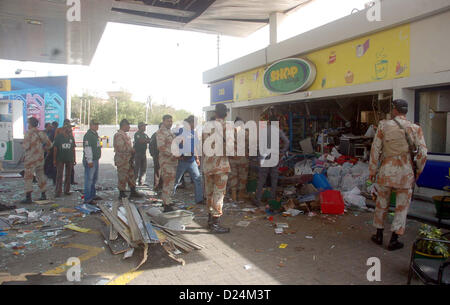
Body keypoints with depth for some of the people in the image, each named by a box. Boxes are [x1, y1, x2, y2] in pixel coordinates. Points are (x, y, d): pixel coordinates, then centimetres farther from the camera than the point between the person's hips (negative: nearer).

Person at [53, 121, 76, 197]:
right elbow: (55, 148, -1)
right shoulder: (59, 137, -2)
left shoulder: (71, 137, 8)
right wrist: (54, 159, -4)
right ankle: (58, 191, 0)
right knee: (59, 175, -5)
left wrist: (74, 159, 9)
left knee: (68, 175, 9)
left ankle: (67, 190, 18)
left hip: (69, 159, 3)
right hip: (60, 159, -3)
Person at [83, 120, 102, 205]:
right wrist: (89, 161, -24)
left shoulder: (95, 134, 17)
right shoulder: (88, 135, -15)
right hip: (90, 161, -10)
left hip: (96, 160, 10)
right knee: (89, 179, -7)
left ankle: (93, 195, 31)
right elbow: (87, 148, -21)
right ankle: (87, 199, -4)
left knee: (94, 179, 18)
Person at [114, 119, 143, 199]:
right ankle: (122, 194, 9)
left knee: (131, 175, 14)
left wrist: (131, 150, 11)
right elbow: (121, 148, -24)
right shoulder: (119, 135, -17)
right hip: (122, 160, -10)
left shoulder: (125, 134, 16)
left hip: (128, 159, 10)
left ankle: (133, 192, 23)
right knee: (122, 177, -1)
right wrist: (131, 150, -15)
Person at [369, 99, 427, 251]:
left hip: (386, 171, 0)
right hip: (405, 172, 0)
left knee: (382, 204, 14)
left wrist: (372, 170, 5)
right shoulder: (415, 128, -2)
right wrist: (418, 171, 10)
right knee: (401, 207, 10)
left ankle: (379, 235, 24)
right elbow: (422, 152, -4)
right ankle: (394, 240, 14)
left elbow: (375, 149, -2)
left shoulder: (384, 125, -3)